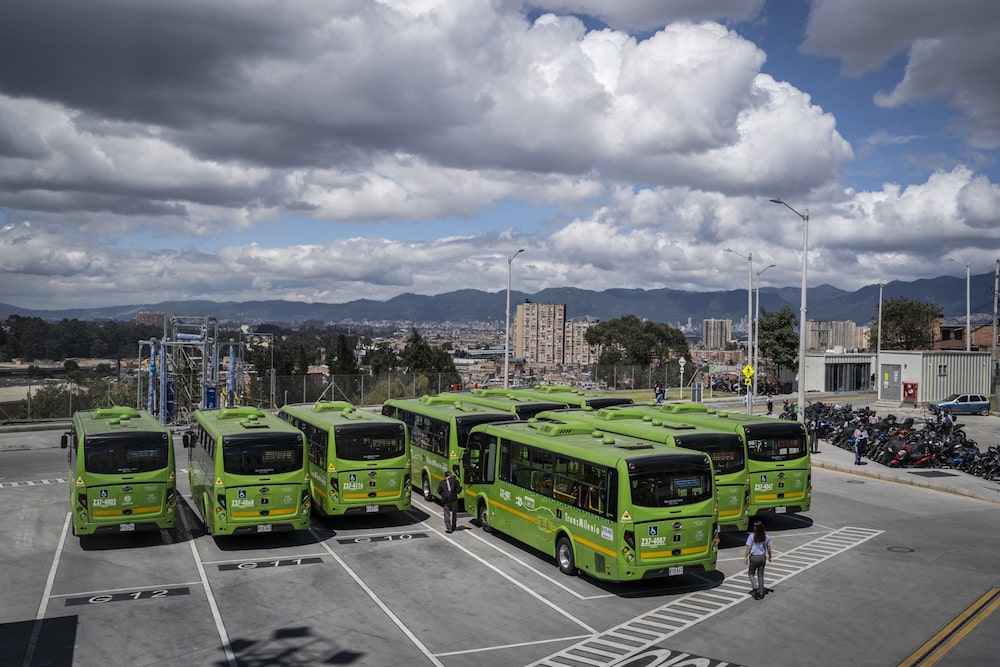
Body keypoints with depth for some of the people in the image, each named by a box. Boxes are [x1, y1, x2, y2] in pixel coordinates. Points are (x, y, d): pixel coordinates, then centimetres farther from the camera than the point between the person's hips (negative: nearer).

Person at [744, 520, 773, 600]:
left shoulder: (751, 536, -12)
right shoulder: (766, 537, -1)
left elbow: (748, 548, -12)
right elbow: (768, 549, 5)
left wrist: (745, 557, -3)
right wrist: (769, 557, 20)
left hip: (754, 557, -3)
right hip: (762, 557, 3)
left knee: (751, 573, 14)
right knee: (760, 575, 14)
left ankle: (755, 587, -8)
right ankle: (761, 593, 16)